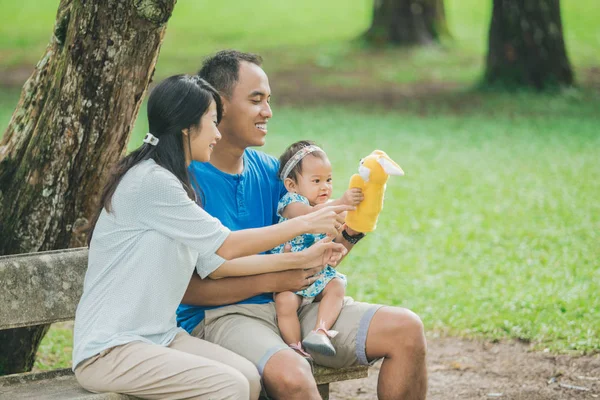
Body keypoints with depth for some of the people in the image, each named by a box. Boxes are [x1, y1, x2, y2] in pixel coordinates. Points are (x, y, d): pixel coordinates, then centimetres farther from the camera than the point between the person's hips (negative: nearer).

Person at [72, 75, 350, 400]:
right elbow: (227, 246, -13)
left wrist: (301, 260, 14)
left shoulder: (175, 185, 16)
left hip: (158, 338, 9)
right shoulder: (150, 181, -15)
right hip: (108, 350, -9)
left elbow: (215, 264, 15)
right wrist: (305, 223, -3)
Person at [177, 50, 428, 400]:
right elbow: (183, 287, -16)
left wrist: (349, 232, -3)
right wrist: (271, 280, -16)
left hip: (290, 305, 7)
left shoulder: (269, 171, 13)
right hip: (219, 316, -7)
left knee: (407, 330, -7)